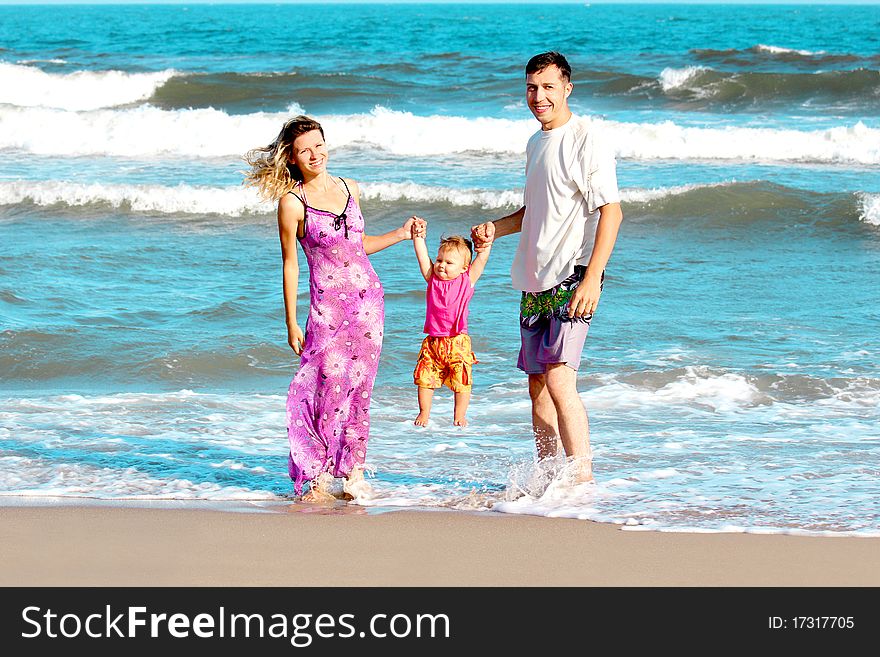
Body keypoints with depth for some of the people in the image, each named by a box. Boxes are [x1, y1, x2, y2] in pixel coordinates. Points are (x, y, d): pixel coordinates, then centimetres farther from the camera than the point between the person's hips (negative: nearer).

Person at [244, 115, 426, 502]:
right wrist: (291, 323, -2)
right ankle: (317, 478, 1)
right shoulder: (292, 202, -5)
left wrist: (402, 234, 13)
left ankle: (354, 471, 9)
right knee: (329, 385, -8)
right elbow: (290, 264, -2)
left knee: (360, 386, 4)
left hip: (369, 297, 5)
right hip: (327, 304, -5)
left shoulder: (349, 188, 10)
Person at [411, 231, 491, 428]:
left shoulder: (467, 280, 1)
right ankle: (424, 413, 16)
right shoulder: (433, 278, 7)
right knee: (425, 378, 2)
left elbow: (482, 258, 1)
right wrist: (418, 236, -2)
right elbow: (422, 255, 3)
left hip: (458, 342, -2)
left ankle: (459, 416, 14)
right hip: (433, 342, 2)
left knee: (461, 381, 0)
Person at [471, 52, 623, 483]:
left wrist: (592, 277, -23)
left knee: (558, 381, -19)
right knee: (538, 387, 10)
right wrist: (496, 228, 9)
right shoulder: (536, 144, 16)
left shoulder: (585, 139, -9)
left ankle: (582, 480, -18)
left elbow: (611, 211, -15)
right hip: (535, 281, 9)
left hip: (572, 278, -9)